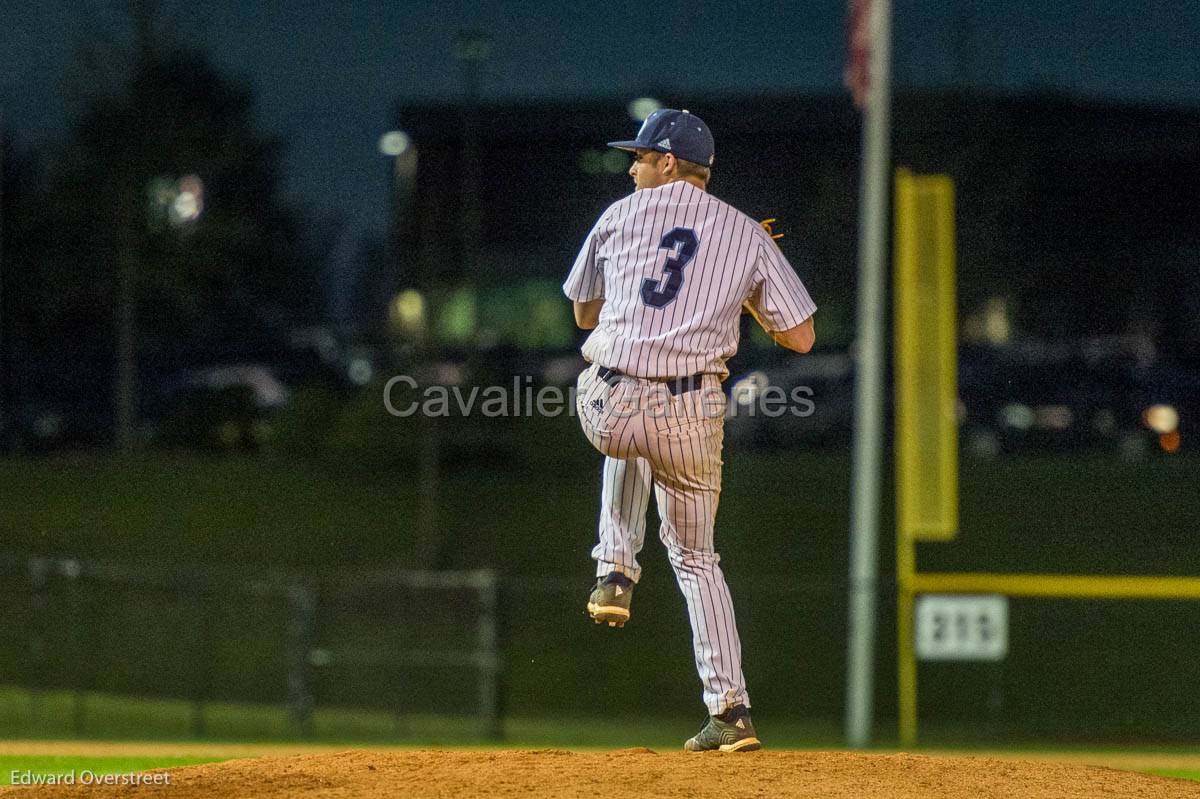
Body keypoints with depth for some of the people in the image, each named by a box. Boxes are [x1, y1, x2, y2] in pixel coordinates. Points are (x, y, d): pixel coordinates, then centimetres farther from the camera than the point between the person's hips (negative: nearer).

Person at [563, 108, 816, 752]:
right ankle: (730, 711, 9)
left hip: (607, 409, 0)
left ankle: (616, 571, 25)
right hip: (691, 417, 0)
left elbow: (585, 313, 22)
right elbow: (800, 337, 8)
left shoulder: (620, 216, 9)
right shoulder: (747, 234, 8)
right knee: (694, 556, 18)